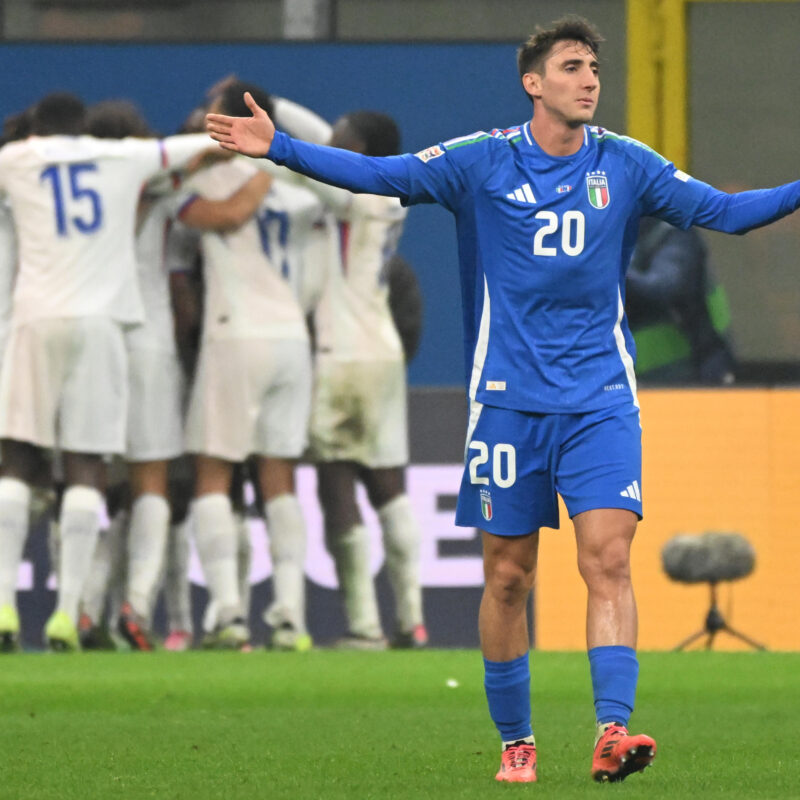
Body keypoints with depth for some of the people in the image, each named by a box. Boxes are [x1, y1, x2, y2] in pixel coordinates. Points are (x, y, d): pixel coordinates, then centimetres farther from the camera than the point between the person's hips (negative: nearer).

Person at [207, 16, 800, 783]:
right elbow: (380, 174, -4)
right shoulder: (482, 163, -2)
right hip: (509, 400, -1)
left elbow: (721, 210, 8)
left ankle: (612, 731, -21)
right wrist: (278, 147, -13)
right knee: (508, 575, 4)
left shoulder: (626, 165, 4)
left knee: (608, 558, -14)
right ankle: (515, 741, 17)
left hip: (601, 401, 1)